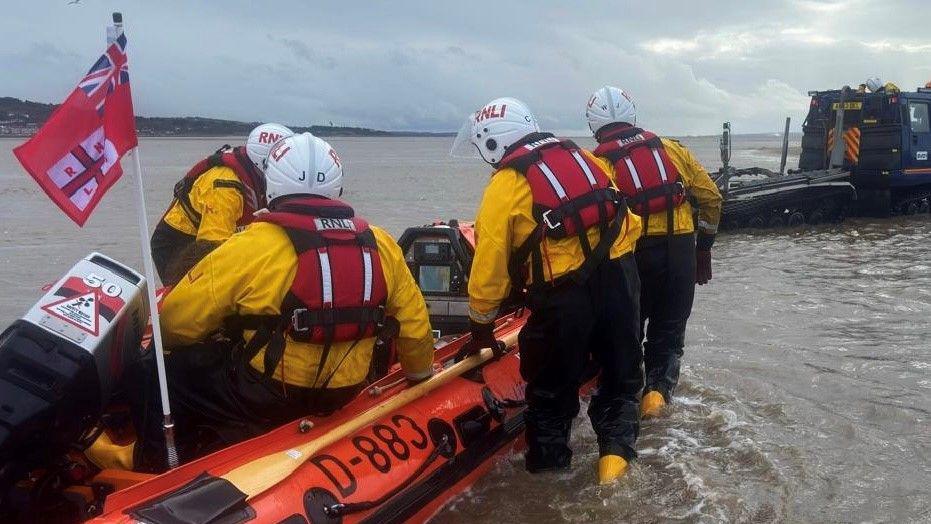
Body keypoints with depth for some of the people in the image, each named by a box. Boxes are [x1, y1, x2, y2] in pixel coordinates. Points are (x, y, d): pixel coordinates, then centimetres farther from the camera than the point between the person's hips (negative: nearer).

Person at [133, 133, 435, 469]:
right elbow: (414, 326, 7)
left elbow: (175, 324, -11)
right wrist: (421, 372, 27)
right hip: (343, 395, 6)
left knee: (163, 371, 14)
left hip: (266, 398, -6)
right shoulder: (380, 245, -3)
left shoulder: (254, 246, -17)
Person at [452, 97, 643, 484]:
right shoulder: (580, 156, 14)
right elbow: (629, 218, 13)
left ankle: (548, 461, 23)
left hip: (564, 292, -5)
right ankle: (616, 449, 17)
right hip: (620, 274, 5)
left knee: (552, 383, 14)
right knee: (620, 375, 21)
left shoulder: (505, 184, -2)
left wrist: (481, 326, 7)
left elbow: (490, 263, -3)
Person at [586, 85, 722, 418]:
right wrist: (704, 248, 18)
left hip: (631, 255, -2)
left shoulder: (596, 163, -1)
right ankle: (658, 388, 0)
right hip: (681, 251, 2)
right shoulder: (672, 149, 8)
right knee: (669, 330, 14)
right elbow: (711, 197, 10)